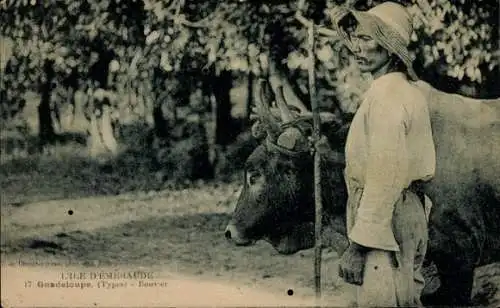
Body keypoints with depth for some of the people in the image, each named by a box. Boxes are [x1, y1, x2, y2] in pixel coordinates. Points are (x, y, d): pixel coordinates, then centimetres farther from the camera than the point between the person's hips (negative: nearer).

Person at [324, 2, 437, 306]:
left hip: (383, 222, -10)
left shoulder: (386, 94, -16)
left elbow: (383, 177, -22)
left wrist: (357, 245, -21)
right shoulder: (408, 90, 15)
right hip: (408, 214, 10)